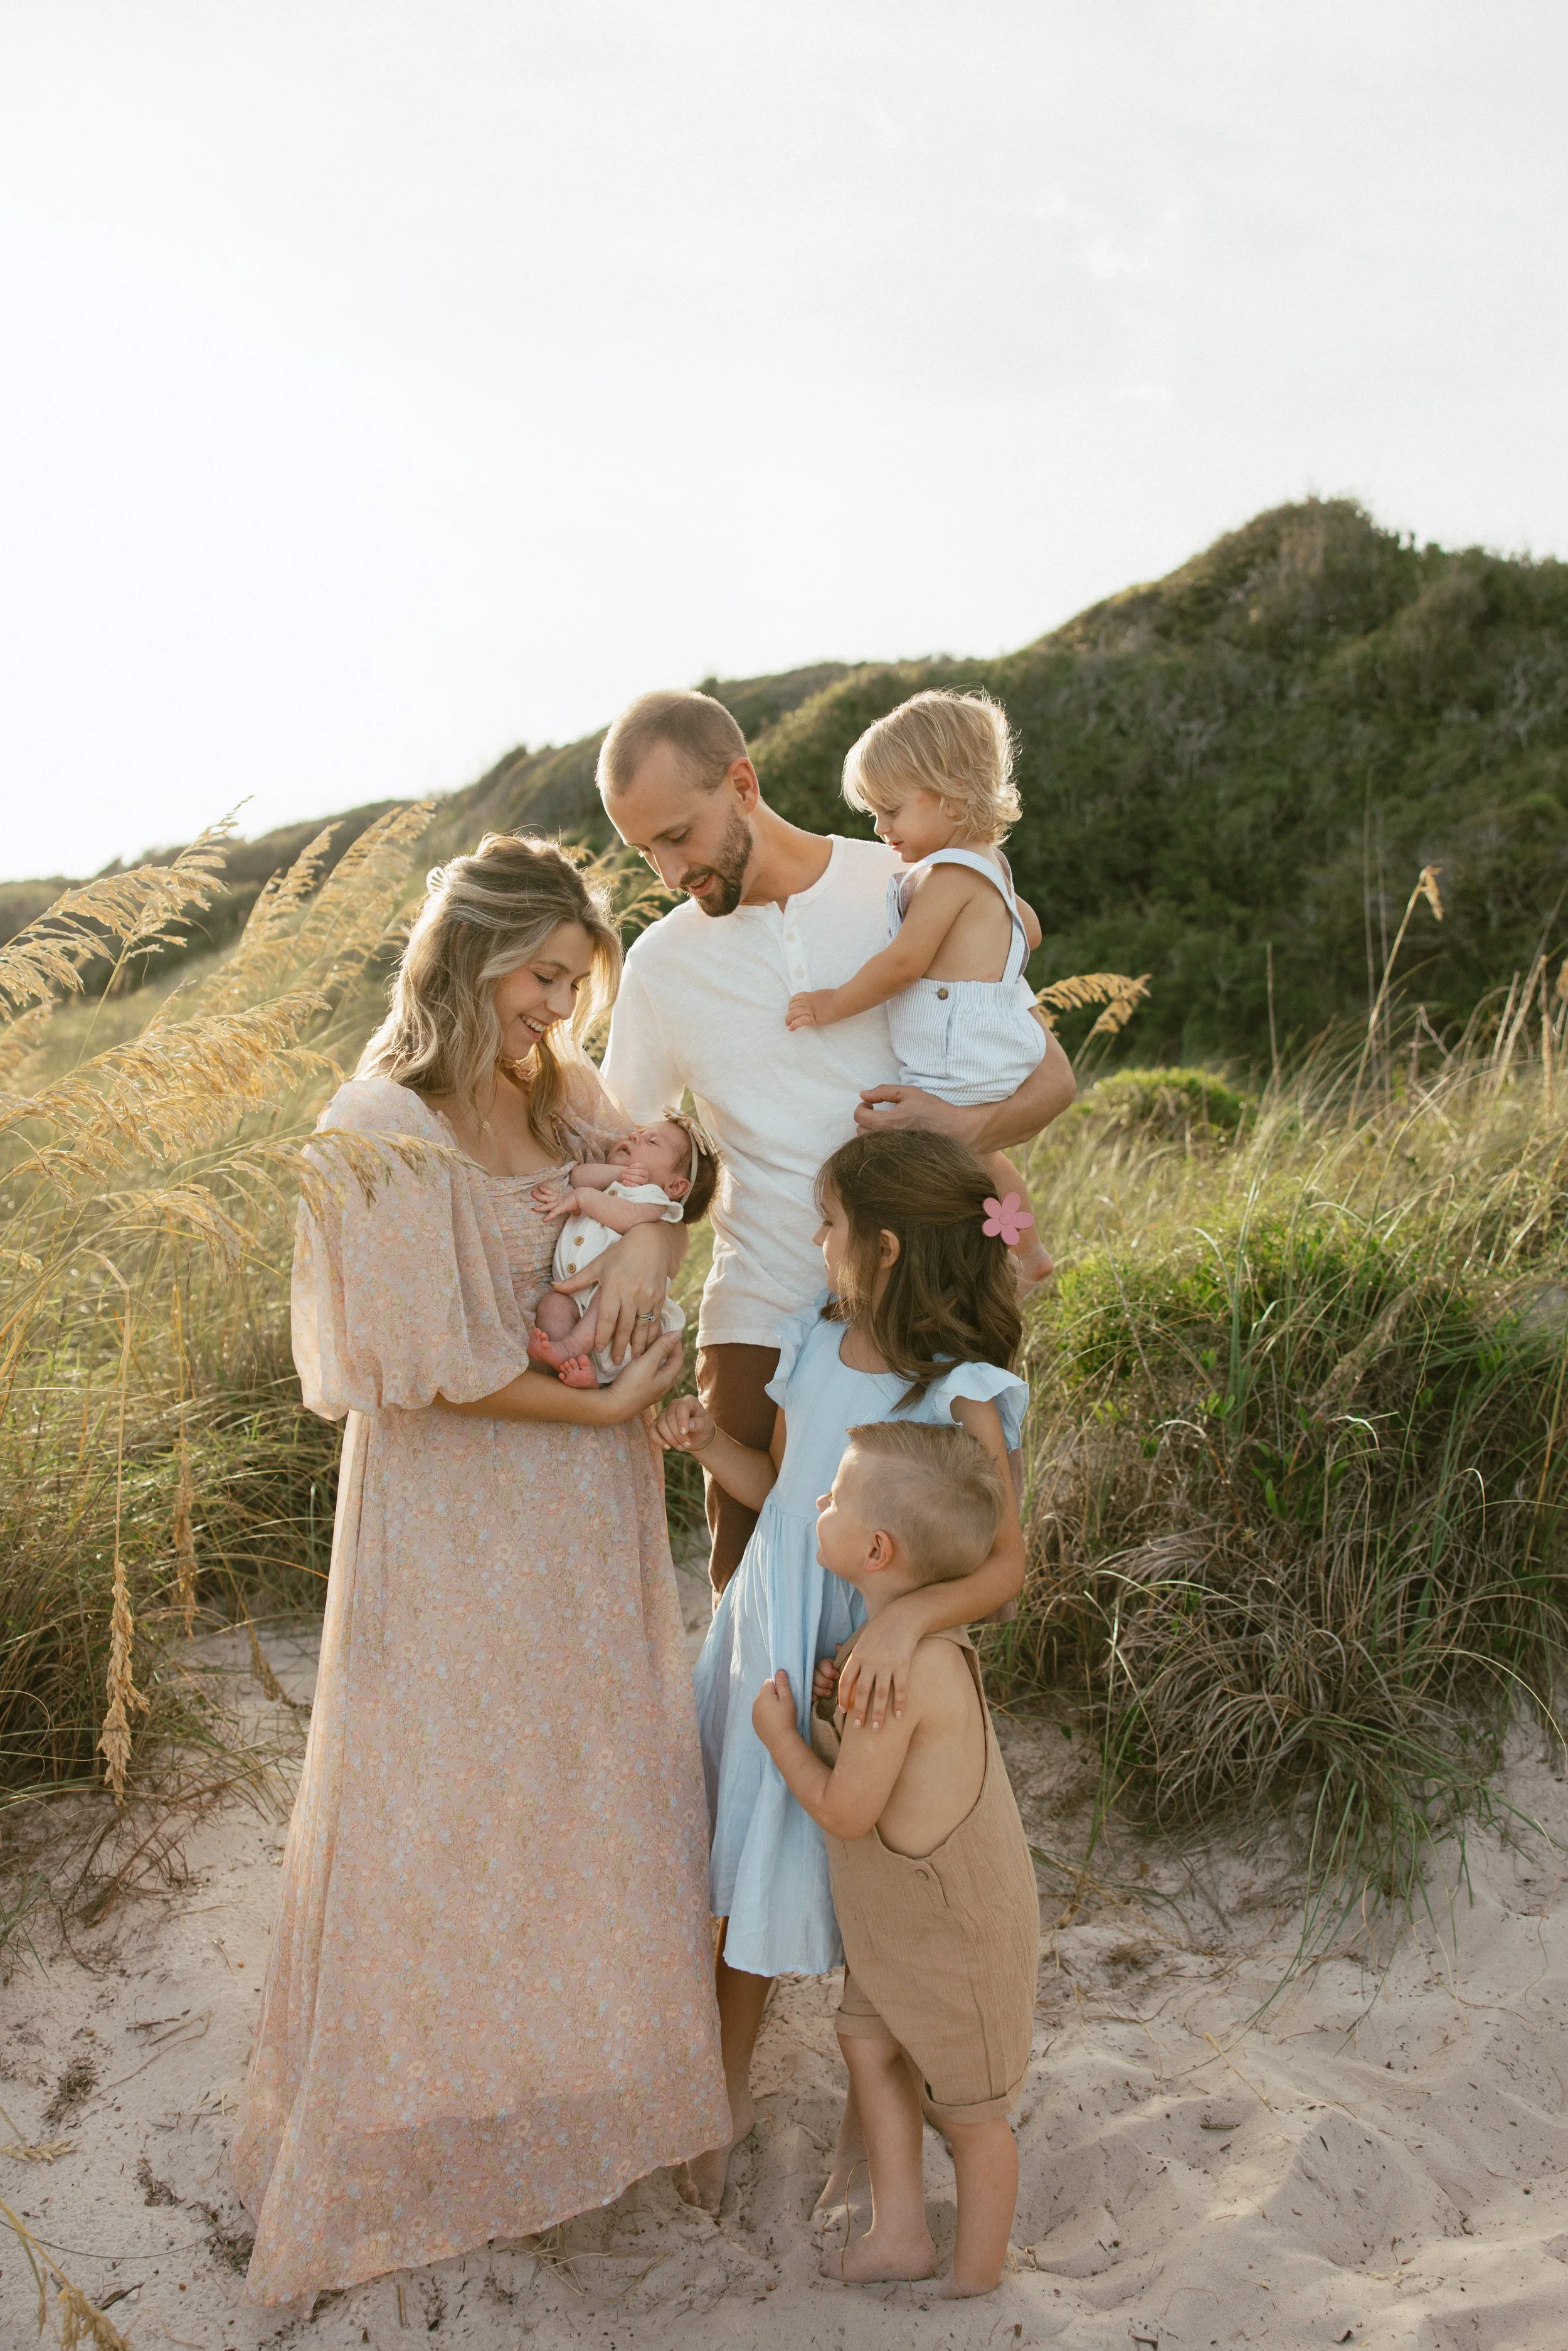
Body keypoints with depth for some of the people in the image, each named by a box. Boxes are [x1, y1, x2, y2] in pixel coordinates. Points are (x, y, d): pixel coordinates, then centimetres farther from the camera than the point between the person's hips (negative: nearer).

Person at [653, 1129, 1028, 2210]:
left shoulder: (960, 1393, -20)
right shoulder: (813, 1345, -1)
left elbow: (1004, 1563, -23)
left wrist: (907, 1620, -39)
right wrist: (709, 1440, -5)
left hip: (865, 1671, -5)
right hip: (765, 1648, 6)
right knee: (749, 1883, 18)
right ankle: (730, 2095, 40)